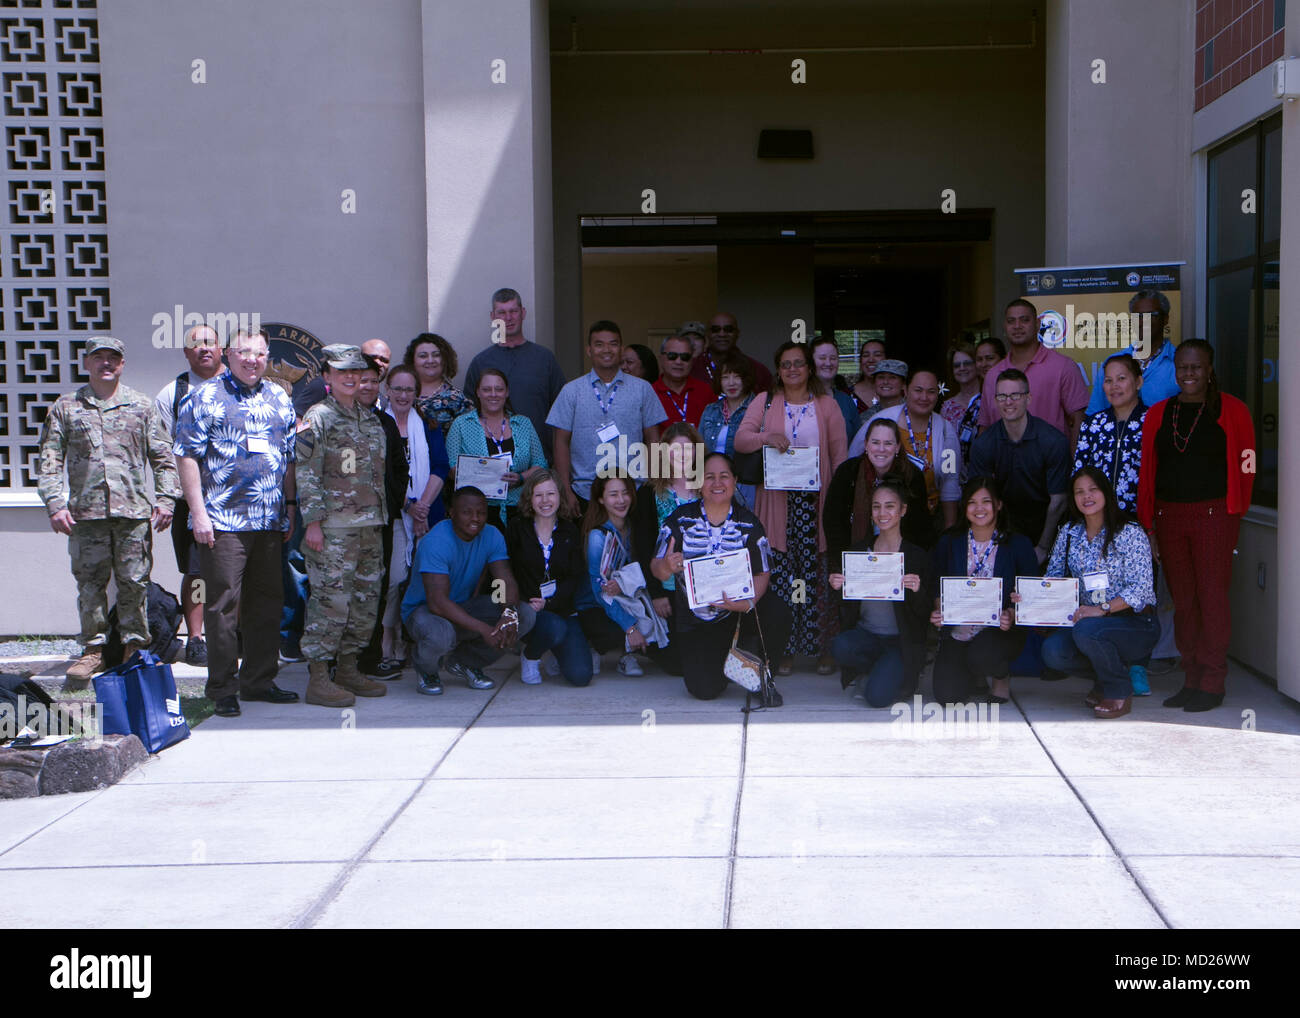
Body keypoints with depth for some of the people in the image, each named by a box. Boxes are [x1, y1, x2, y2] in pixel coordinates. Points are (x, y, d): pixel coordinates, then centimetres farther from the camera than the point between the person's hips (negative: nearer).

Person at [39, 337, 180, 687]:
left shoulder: (142, 406, 11)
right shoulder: (66, 408, 10)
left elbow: (162, 458, 10)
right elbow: (50, 460, 7)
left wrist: (165, 499, 0)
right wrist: (55, 504, -3)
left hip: (134, 510, 0)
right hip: (86, 512, 1)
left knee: (134, 582, 1)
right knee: (89, 583, 3)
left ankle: (135, 646, 13)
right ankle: (94, 649, 13)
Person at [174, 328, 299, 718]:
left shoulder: (279, 399, 15)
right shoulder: (205, 397, 0)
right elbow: (187, 455, -4)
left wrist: (290, 506, 14)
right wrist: (198, 511, -10)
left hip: (271, 521, 5)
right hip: (222, 521, -5)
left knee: (267, 602, 9)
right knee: (223, 604, -3)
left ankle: (259, 680, 20)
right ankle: (222, 688, 5)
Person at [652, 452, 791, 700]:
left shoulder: (748, 523, 1)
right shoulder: (680, 519, -3)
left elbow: (763, 573, -3)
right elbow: (657, 570, -5)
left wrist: (749, 602, -24)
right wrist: (667, 566, -31)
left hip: (737, 613, 1)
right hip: (695, 622, -1)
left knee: (778, 614, -32)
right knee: (705, 689, -19)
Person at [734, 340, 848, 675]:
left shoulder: (827, 405, 11)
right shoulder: (764, 403, 12)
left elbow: (840, 455, 7)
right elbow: (740, 440, 0)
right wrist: (767, 437, -20)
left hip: (815, 500, -1)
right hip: (777, 502, 1)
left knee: (817, 575, -4)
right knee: (780, 575, -2)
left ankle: (824, 647, 4)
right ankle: (784, 650, 4)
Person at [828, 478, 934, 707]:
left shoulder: (918, 556, -4)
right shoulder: (858, 551, 5)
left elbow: (925, 615, -5)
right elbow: (848, 606, 8)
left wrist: (917, 591, -25)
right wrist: (837, 587, -13)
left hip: (901, 641, -3)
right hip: (865, 634, 3)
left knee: (877, 696, -25)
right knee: (839, 647, -31)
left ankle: (900, 677, 11)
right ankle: (879, 671, 0)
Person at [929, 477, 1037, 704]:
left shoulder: (1018, 544, 0)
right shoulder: (949, 543, 6)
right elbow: (938, 588, 11)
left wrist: (1012, 616, -21)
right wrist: (939, 611, -10)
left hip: (999, 631, -2)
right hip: (957, 633, 2)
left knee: (981, 656, -36)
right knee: (948, 696, -17)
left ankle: (1002, 676, 4)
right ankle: (975, 675, 22)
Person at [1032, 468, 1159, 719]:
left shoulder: (1129, 534, -11)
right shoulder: (1069, 533, 6)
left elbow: (1140, 588, -18)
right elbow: (1053, 577, 7)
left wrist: (1102, 609, -30)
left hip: (1136, 623, -5)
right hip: (1088, 619, 5)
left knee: (1086, 631, -34)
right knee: (1052, 650, -21)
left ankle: (1120, 693, -8)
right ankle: (1106, 677, 9)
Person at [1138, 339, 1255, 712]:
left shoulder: (1232, 411, 0)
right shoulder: (1157, 414, 9)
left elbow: (1246, 465, 3)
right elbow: (1147, 472, 9)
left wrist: (1234, 510, 2)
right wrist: (1148, 527, 6)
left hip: (1214, 514, -4)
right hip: (1169, 516, 4)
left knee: (1212, 596, -4)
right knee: (1182, 600, 7)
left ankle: (1212, 682, 4)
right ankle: (1191, 679, 15)